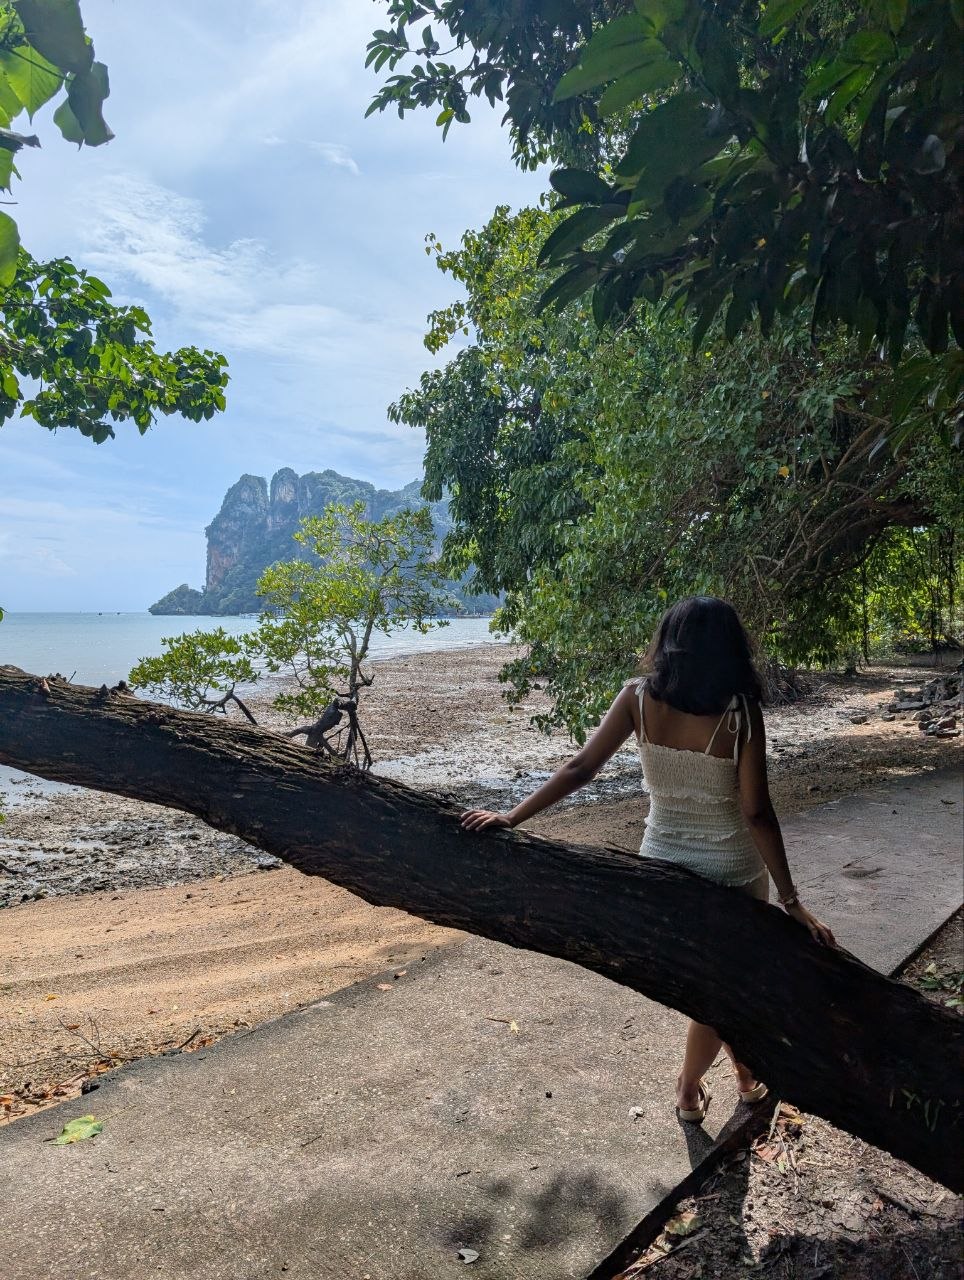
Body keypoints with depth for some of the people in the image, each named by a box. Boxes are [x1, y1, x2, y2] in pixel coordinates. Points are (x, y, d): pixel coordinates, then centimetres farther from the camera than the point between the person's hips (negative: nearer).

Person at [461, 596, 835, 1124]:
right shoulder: (740, 712, -18)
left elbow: (579, 769, -14)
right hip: (732, 872, -2)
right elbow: (756, 814, -18)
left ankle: (746, 1075, 41)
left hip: (661, 863, 2)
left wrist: (511, 817, -8)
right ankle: (688, 1089, 40)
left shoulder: (639, 699, -12)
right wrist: (791, 900, -11)